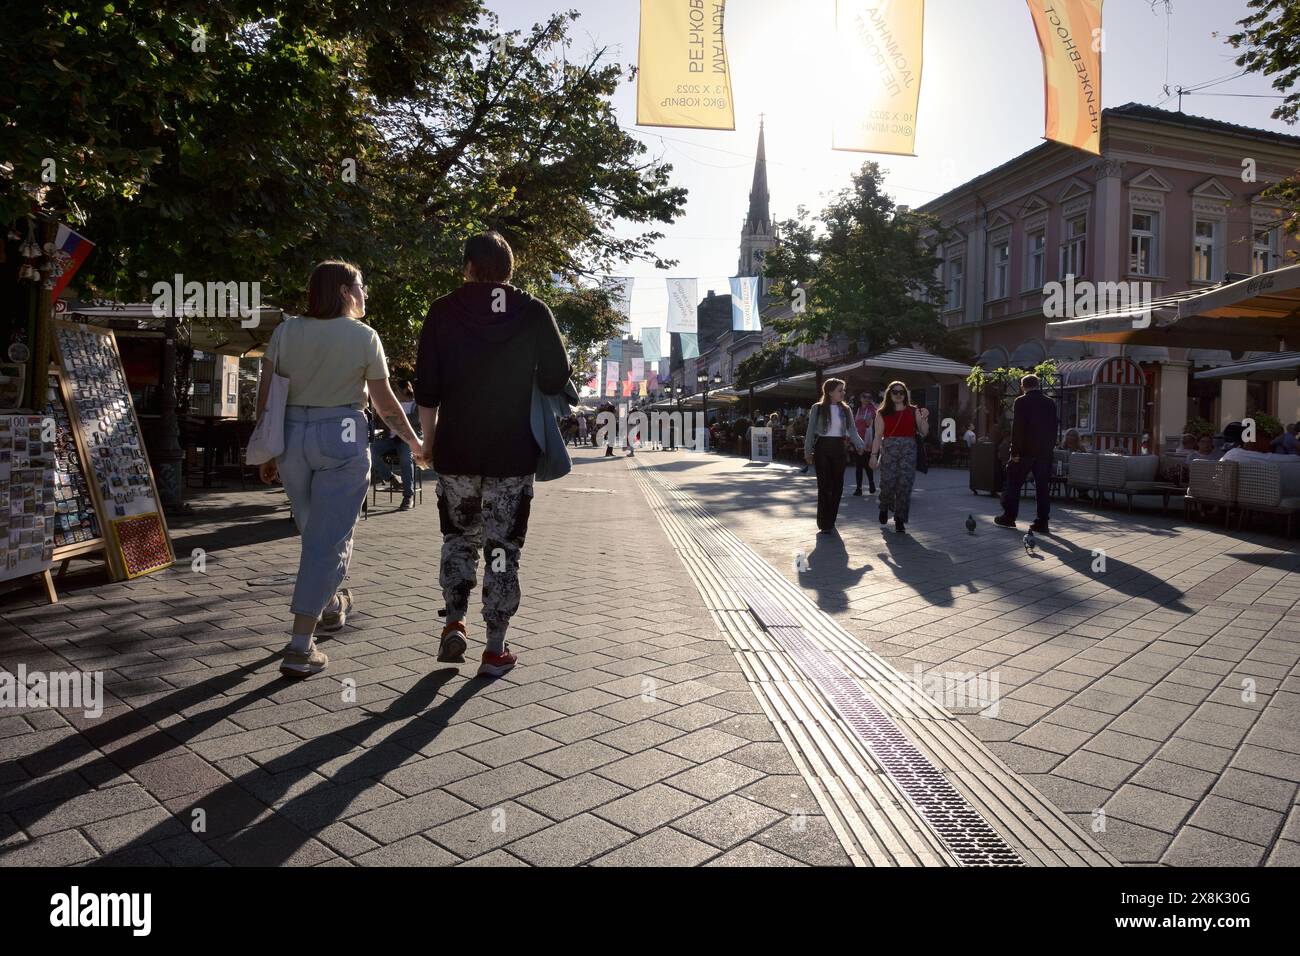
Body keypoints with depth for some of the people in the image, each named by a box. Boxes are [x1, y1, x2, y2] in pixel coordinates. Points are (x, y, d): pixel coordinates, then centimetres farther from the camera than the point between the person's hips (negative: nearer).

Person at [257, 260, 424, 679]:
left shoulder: (286, 331, 5)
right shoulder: (363, 336, -5)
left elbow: (264, 396, 2)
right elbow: (385, 402, -2)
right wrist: (416, 444, 11)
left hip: (292, 435, 5)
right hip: (342, 438, -5)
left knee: (316, 531, 22)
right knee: (328, 539, -1)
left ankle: (331, 605, 43)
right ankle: (300, 648, -3)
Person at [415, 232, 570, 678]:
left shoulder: (443, 311, 1)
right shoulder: (534, 313, -2)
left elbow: (426, 388, 1)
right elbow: (557, 378, -1)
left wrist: (428, 439, 11)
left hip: (456, 449, 1)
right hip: (515, 453, -1)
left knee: (459, 537, 19)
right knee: (503, 547, 5)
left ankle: (455, 624, 10)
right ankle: (496, 650, 9)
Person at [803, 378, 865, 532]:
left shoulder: (845, 410, 7)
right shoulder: (818, 409, -3)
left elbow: (852, 431, 3)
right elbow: (810, 431, 0)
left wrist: (860, 445, -13)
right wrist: (808, 452, -3)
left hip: (839, 449, 4)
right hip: (822, 449, -4)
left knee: (837, 486, 6)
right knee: (824, 486, -6)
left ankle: (831, 521, 20)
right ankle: (824, 523, 0)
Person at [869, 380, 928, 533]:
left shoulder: (913, 411, 10)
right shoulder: (882, 413, 7)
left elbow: (924, 432, 8)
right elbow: (878, 436, 5)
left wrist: (924, 418, -8)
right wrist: (874, 455, -2)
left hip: (908, 450, 1)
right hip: (889, 449, -1)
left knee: (905, 485, -5)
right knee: (888, 483, -8)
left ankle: (900, 521, 4)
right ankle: (884, 508, 24)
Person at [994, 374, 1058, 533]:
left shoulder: (1020, 402, -7)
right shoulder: (1050, 403, 8)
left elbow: (1017, 428, -12)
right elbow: (1053, 429, 9)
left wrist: (1015, 452, -10)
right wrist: (1049, 447, 14)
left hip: (1025, 450, -4)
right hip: (1045, 452, 4)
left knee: (1013, 484, 8)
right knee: (1043, 487, 5)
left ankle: (1009, 517, 12)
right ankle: (1042, 523, 4)